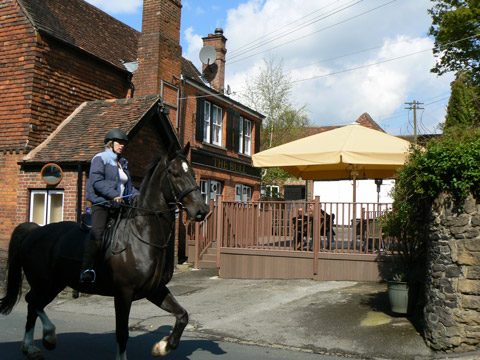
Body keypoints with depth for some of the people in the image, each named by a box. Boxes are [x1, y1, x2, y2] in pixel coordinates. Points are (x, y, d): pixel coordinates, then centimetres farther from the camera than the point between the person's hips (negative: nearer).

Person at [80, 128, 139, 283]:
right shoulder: (100, 159, 2)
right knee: (98, 232, -25)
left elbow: (128, 186, 28)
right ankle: (86, 268, -29)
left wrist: (137, 196, 8)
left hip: (118, 206, 8)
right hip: (101, 203, -8)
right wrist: (113, 194, -23)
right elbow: (96, 181, -12)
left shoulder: (122, 163, 24)